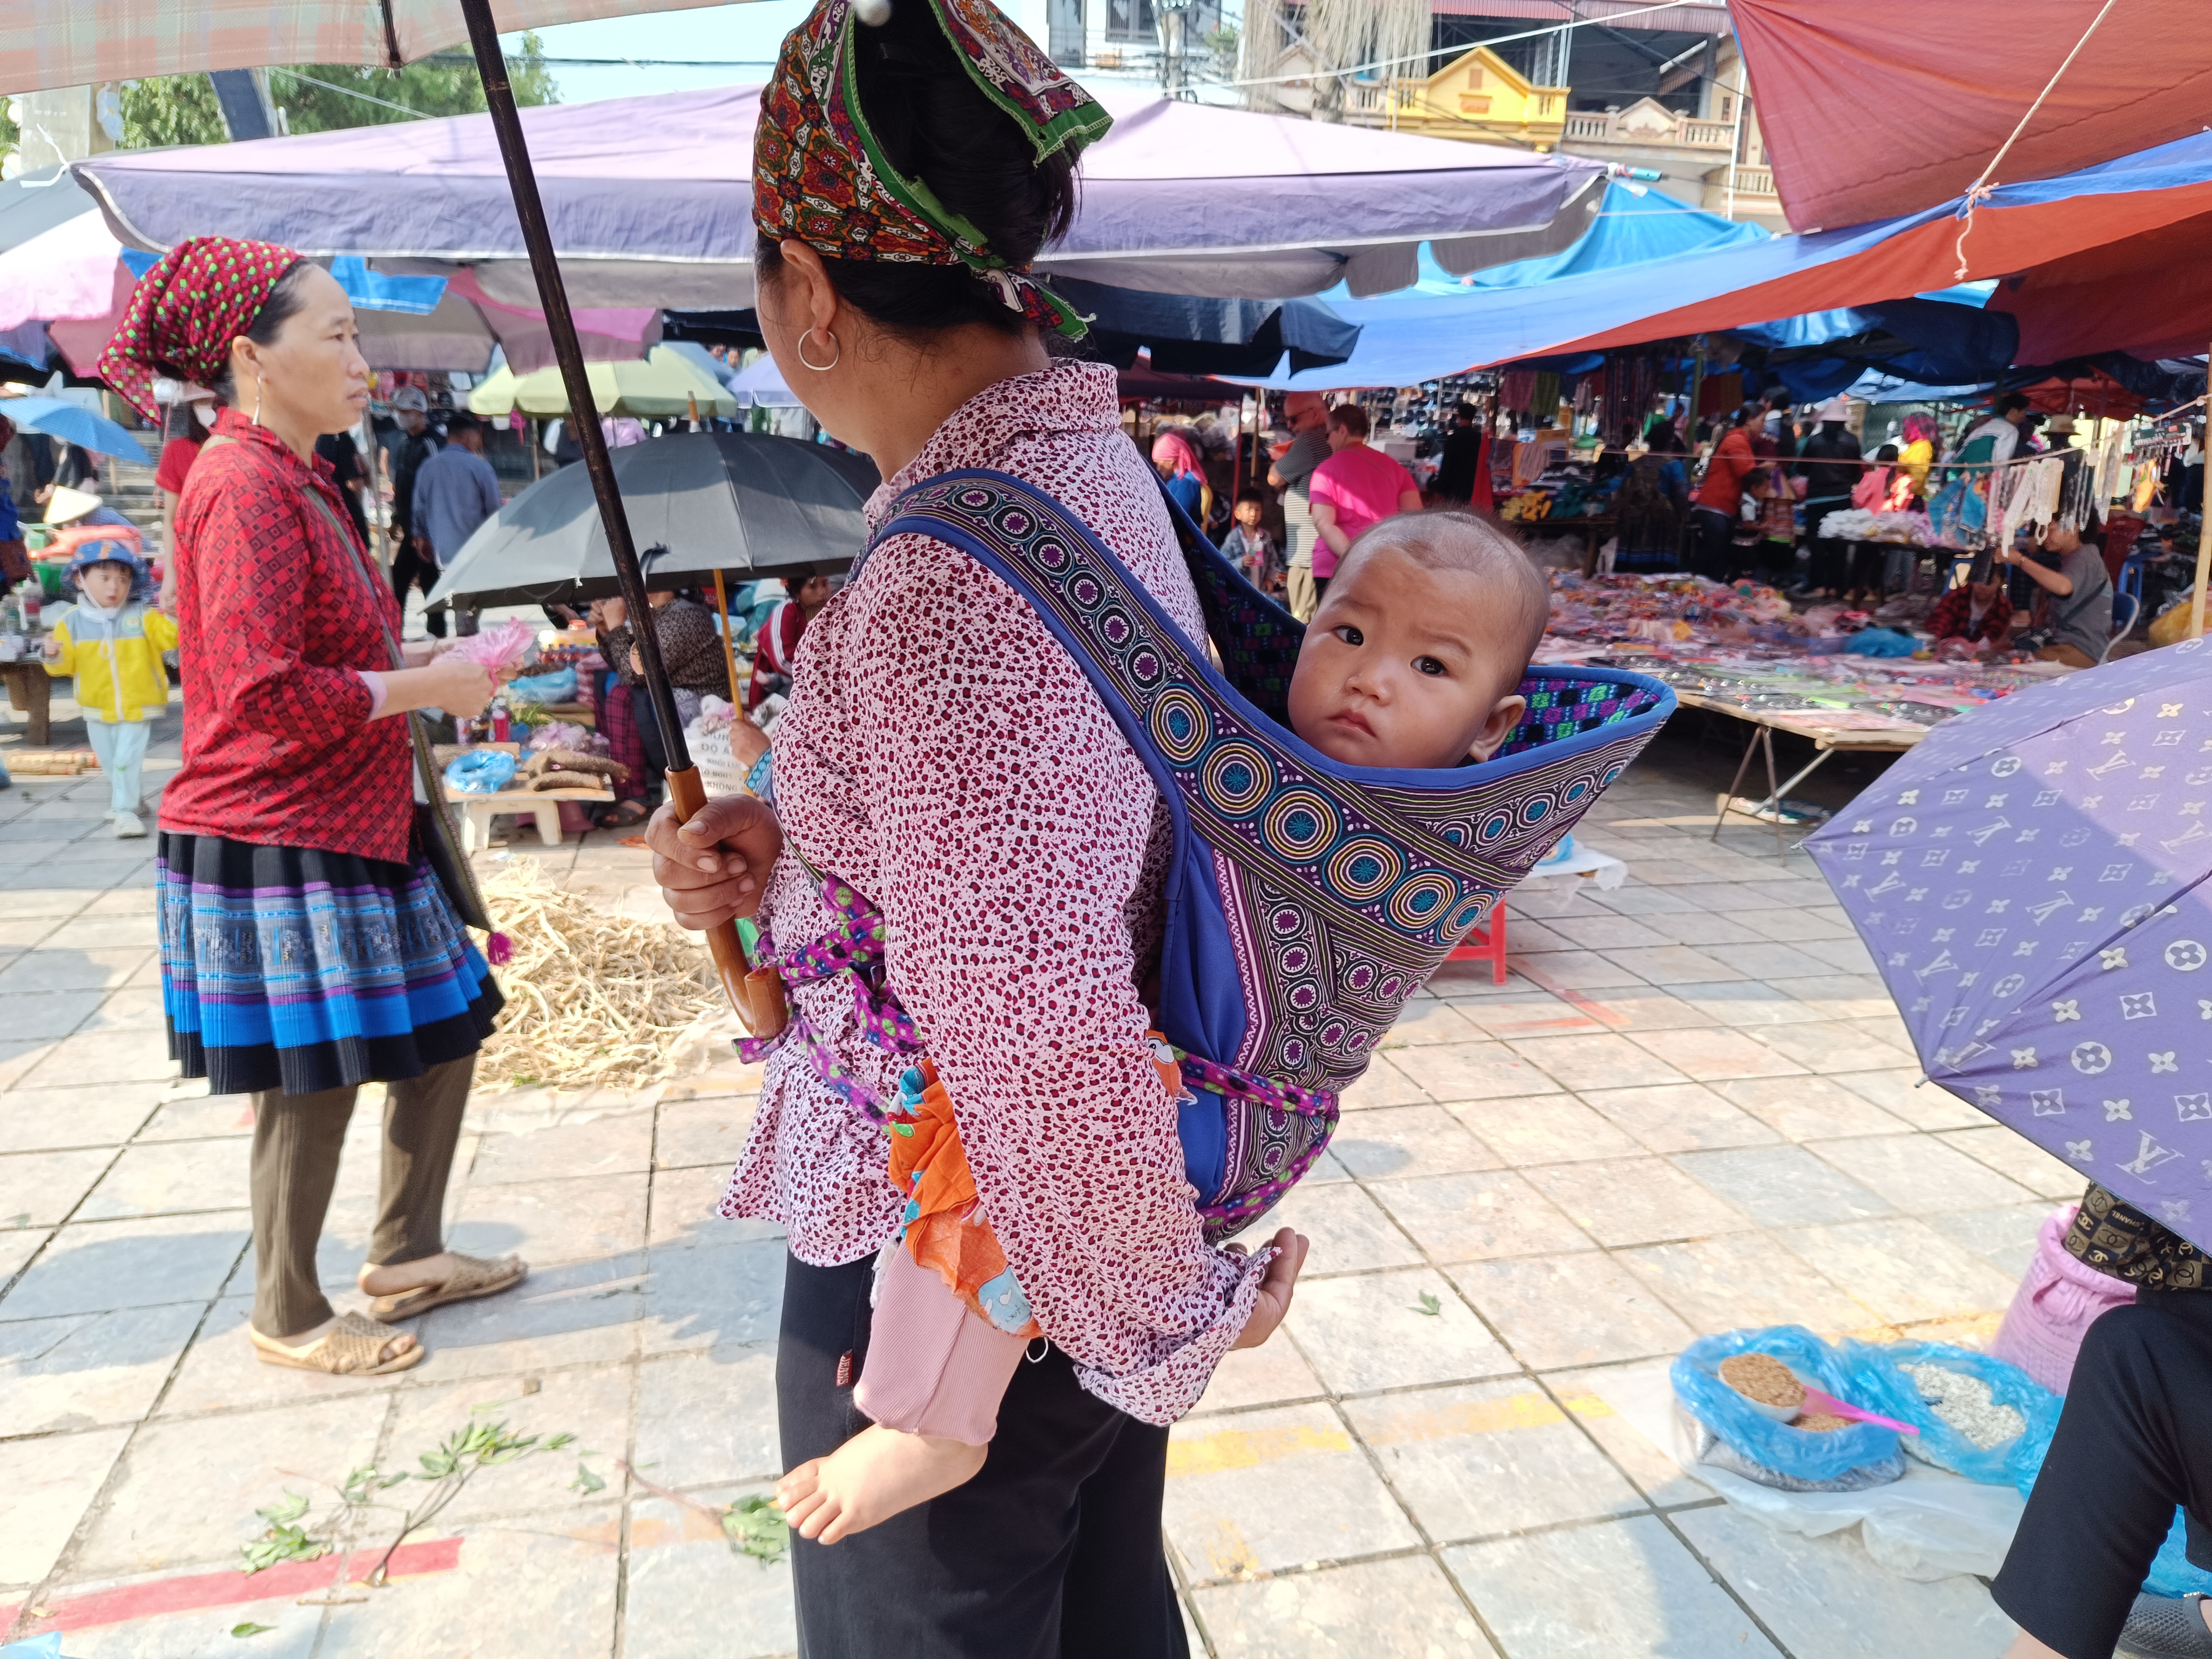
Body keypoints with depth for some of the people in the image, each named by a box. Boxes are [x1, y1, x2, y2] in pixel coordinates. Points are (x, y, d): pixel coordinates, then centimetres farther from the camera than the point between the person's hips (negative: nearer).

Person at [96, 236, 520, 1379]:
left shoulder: (295, 478, 15)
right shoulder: (245, 485, -17)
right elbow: (266, 695, -25)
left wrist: (432, 669, 10)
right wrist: (428, 685, -17)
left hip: (348, 827, 10)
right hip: (277, 846, -10)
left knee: (442, 1030, 15)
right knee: (310, 1089, 2)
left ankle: (406, 1257, 32)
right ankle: (288, 1319, 22)